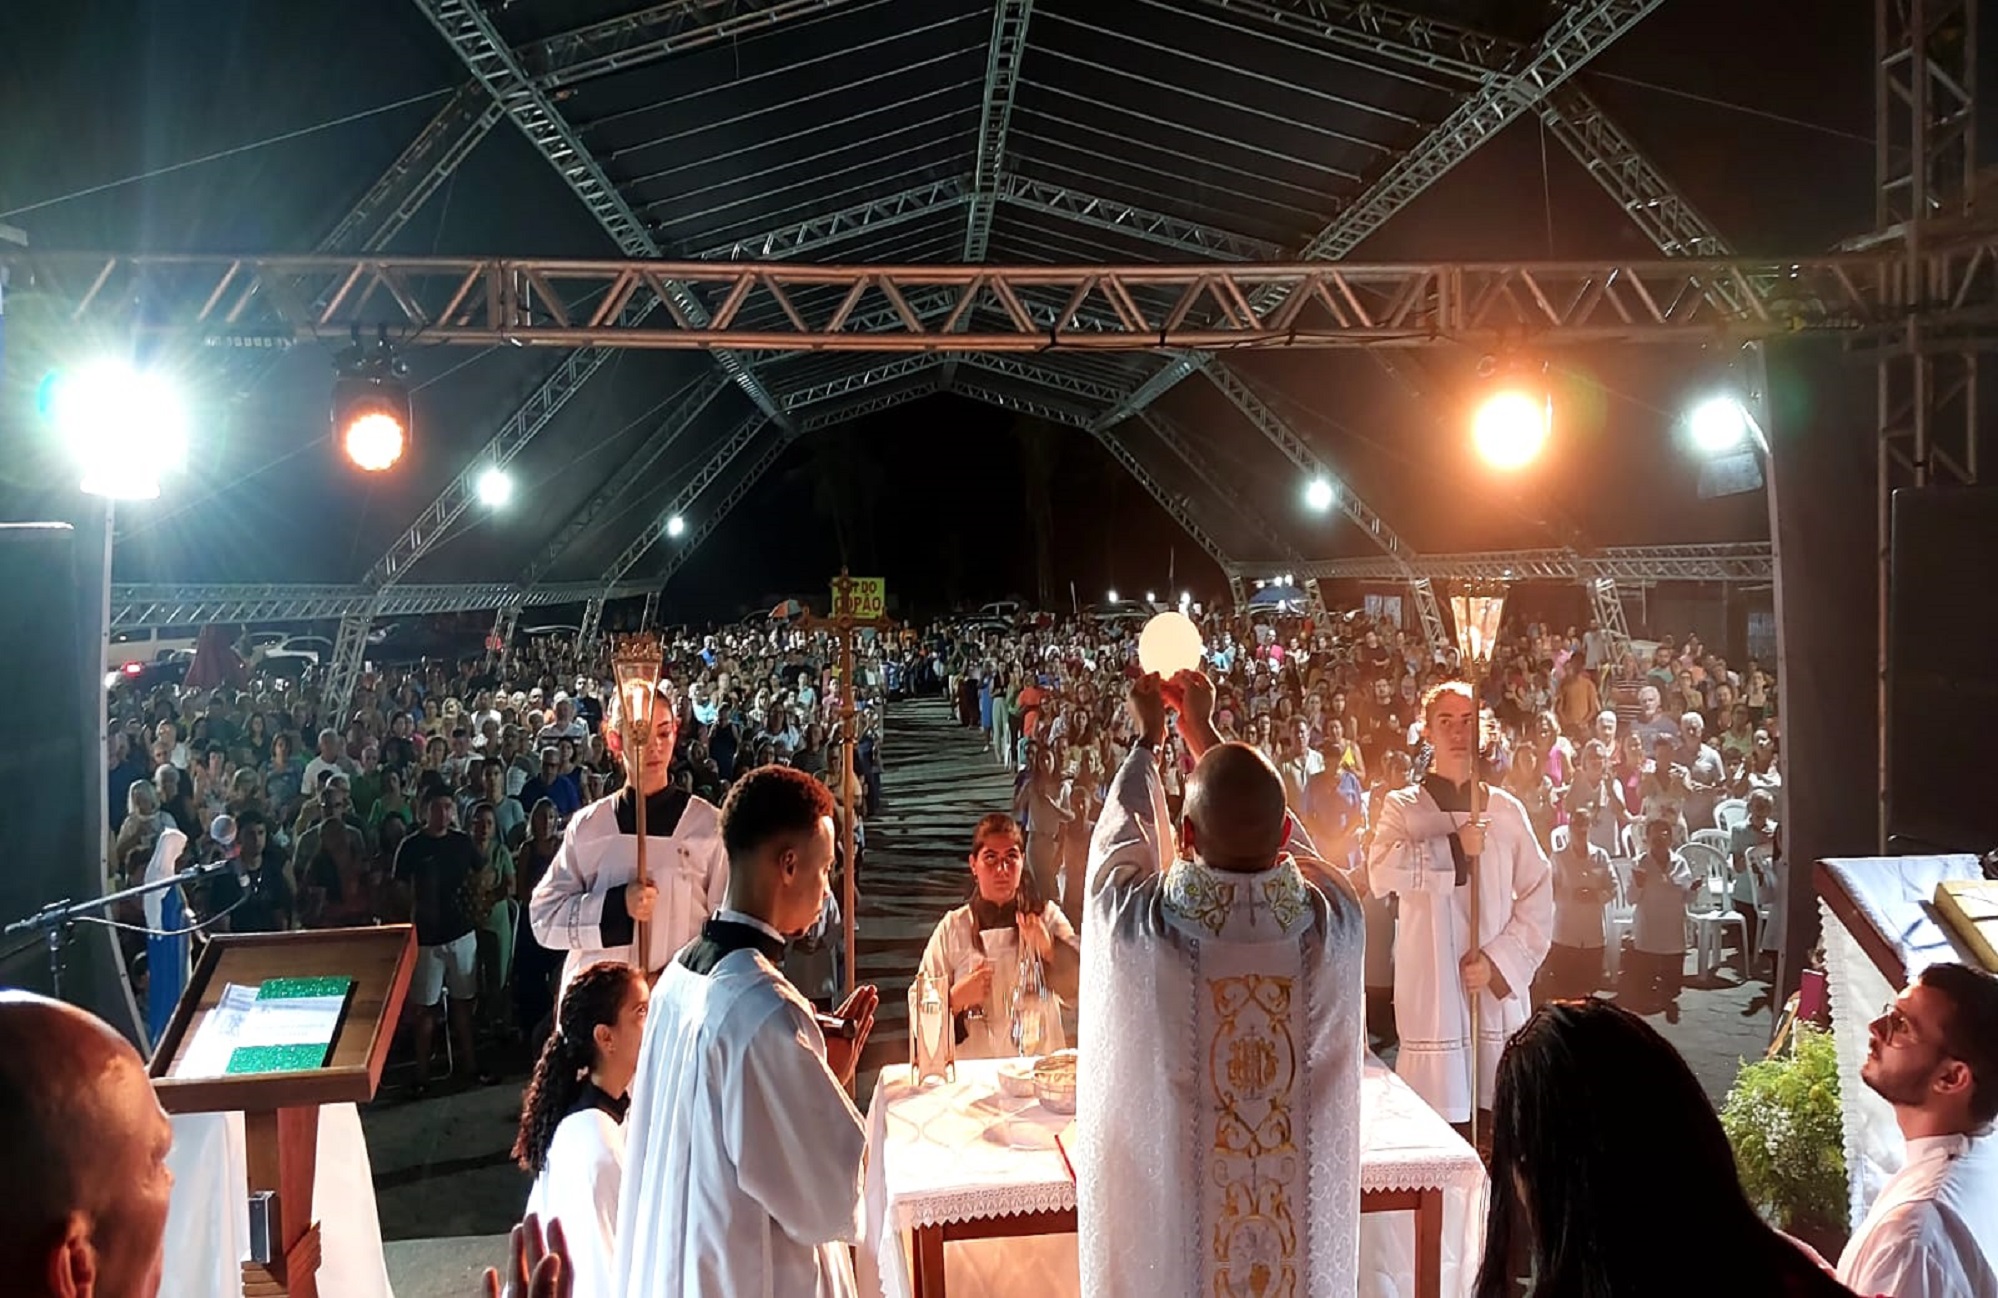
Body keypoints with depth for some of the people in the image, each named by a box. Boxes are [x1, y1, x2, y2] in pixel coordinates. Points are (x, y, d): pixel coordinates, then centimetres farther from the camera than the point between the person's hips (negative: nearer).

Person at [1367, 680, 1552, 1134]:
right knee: (1439, 1113, -6)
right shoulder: (1403, 807, 4)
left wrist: (1497, 961, -5)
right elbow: (1381, 871, -15)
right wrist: (1454, 849, -19)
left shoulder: (1506, 810, 11)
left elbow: (1538, 898, 6)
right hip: (1432, 989, -2)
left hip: (1499, 987, 2)